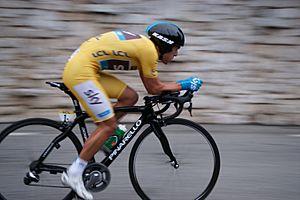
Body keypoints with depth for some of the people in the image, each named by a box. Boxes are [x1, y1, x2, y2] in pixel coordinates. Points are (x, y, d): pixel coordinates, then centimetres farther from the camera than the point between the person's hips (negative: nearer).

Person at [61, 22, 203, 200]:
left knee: (130, 97, 9)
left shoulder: (144, 44, 17)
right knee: (109, 125, -6)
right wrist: (183, 85, 6)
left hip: (78, 67, 9)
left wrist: (178, 87, 19)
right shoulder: (149, 50, -11)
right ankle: (73, 174, -2)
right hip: (81, 72, -9)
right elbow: (154, 88, -3)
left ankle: (97, 139, 14)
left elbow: (152, 85, 24)